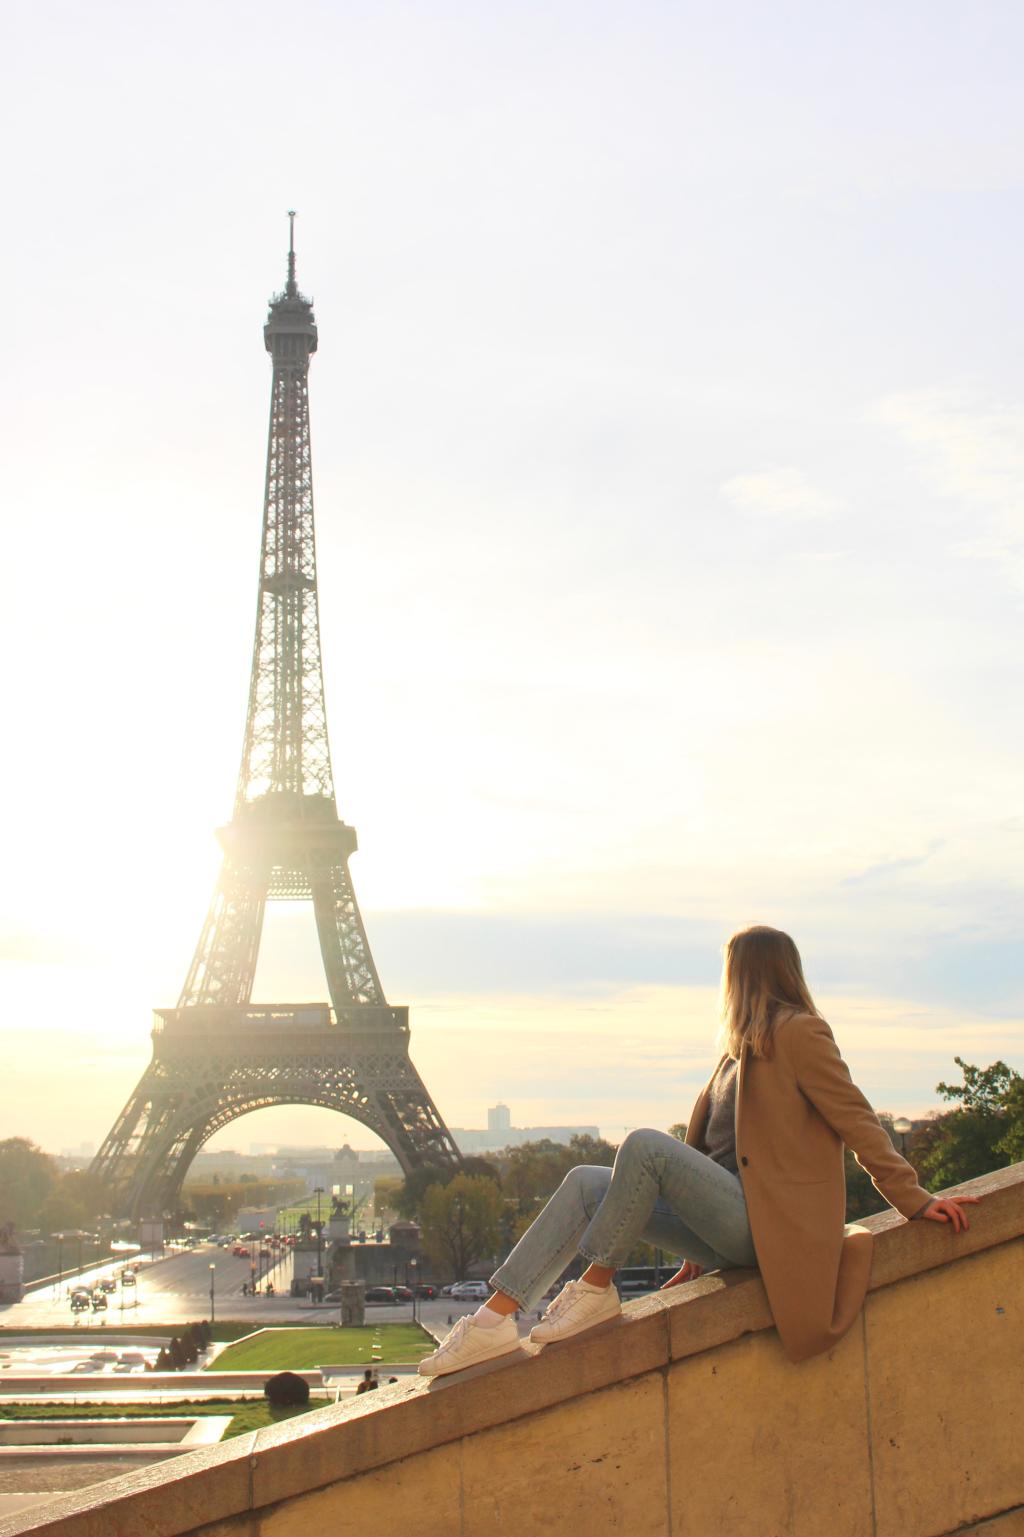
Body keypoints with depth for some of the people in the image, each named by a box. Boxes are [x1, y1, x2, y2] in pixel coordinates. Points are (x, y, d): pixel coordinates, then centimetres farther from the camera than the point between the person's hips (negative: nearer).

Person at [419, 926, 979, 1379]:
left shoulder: (799, 1033, -4)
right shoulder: (744, 1048, 24)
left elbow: (857, 1121, -8)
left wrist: (913, 1200, -13)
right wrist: (698, 1251, 22)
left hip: (759, 1221, -9)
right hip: (725, 1223, 9)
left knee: (645, 1144, -27)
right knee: (586, 1182, -4)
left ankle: (596, 1289, -14)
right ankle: (496, 1319, -15)